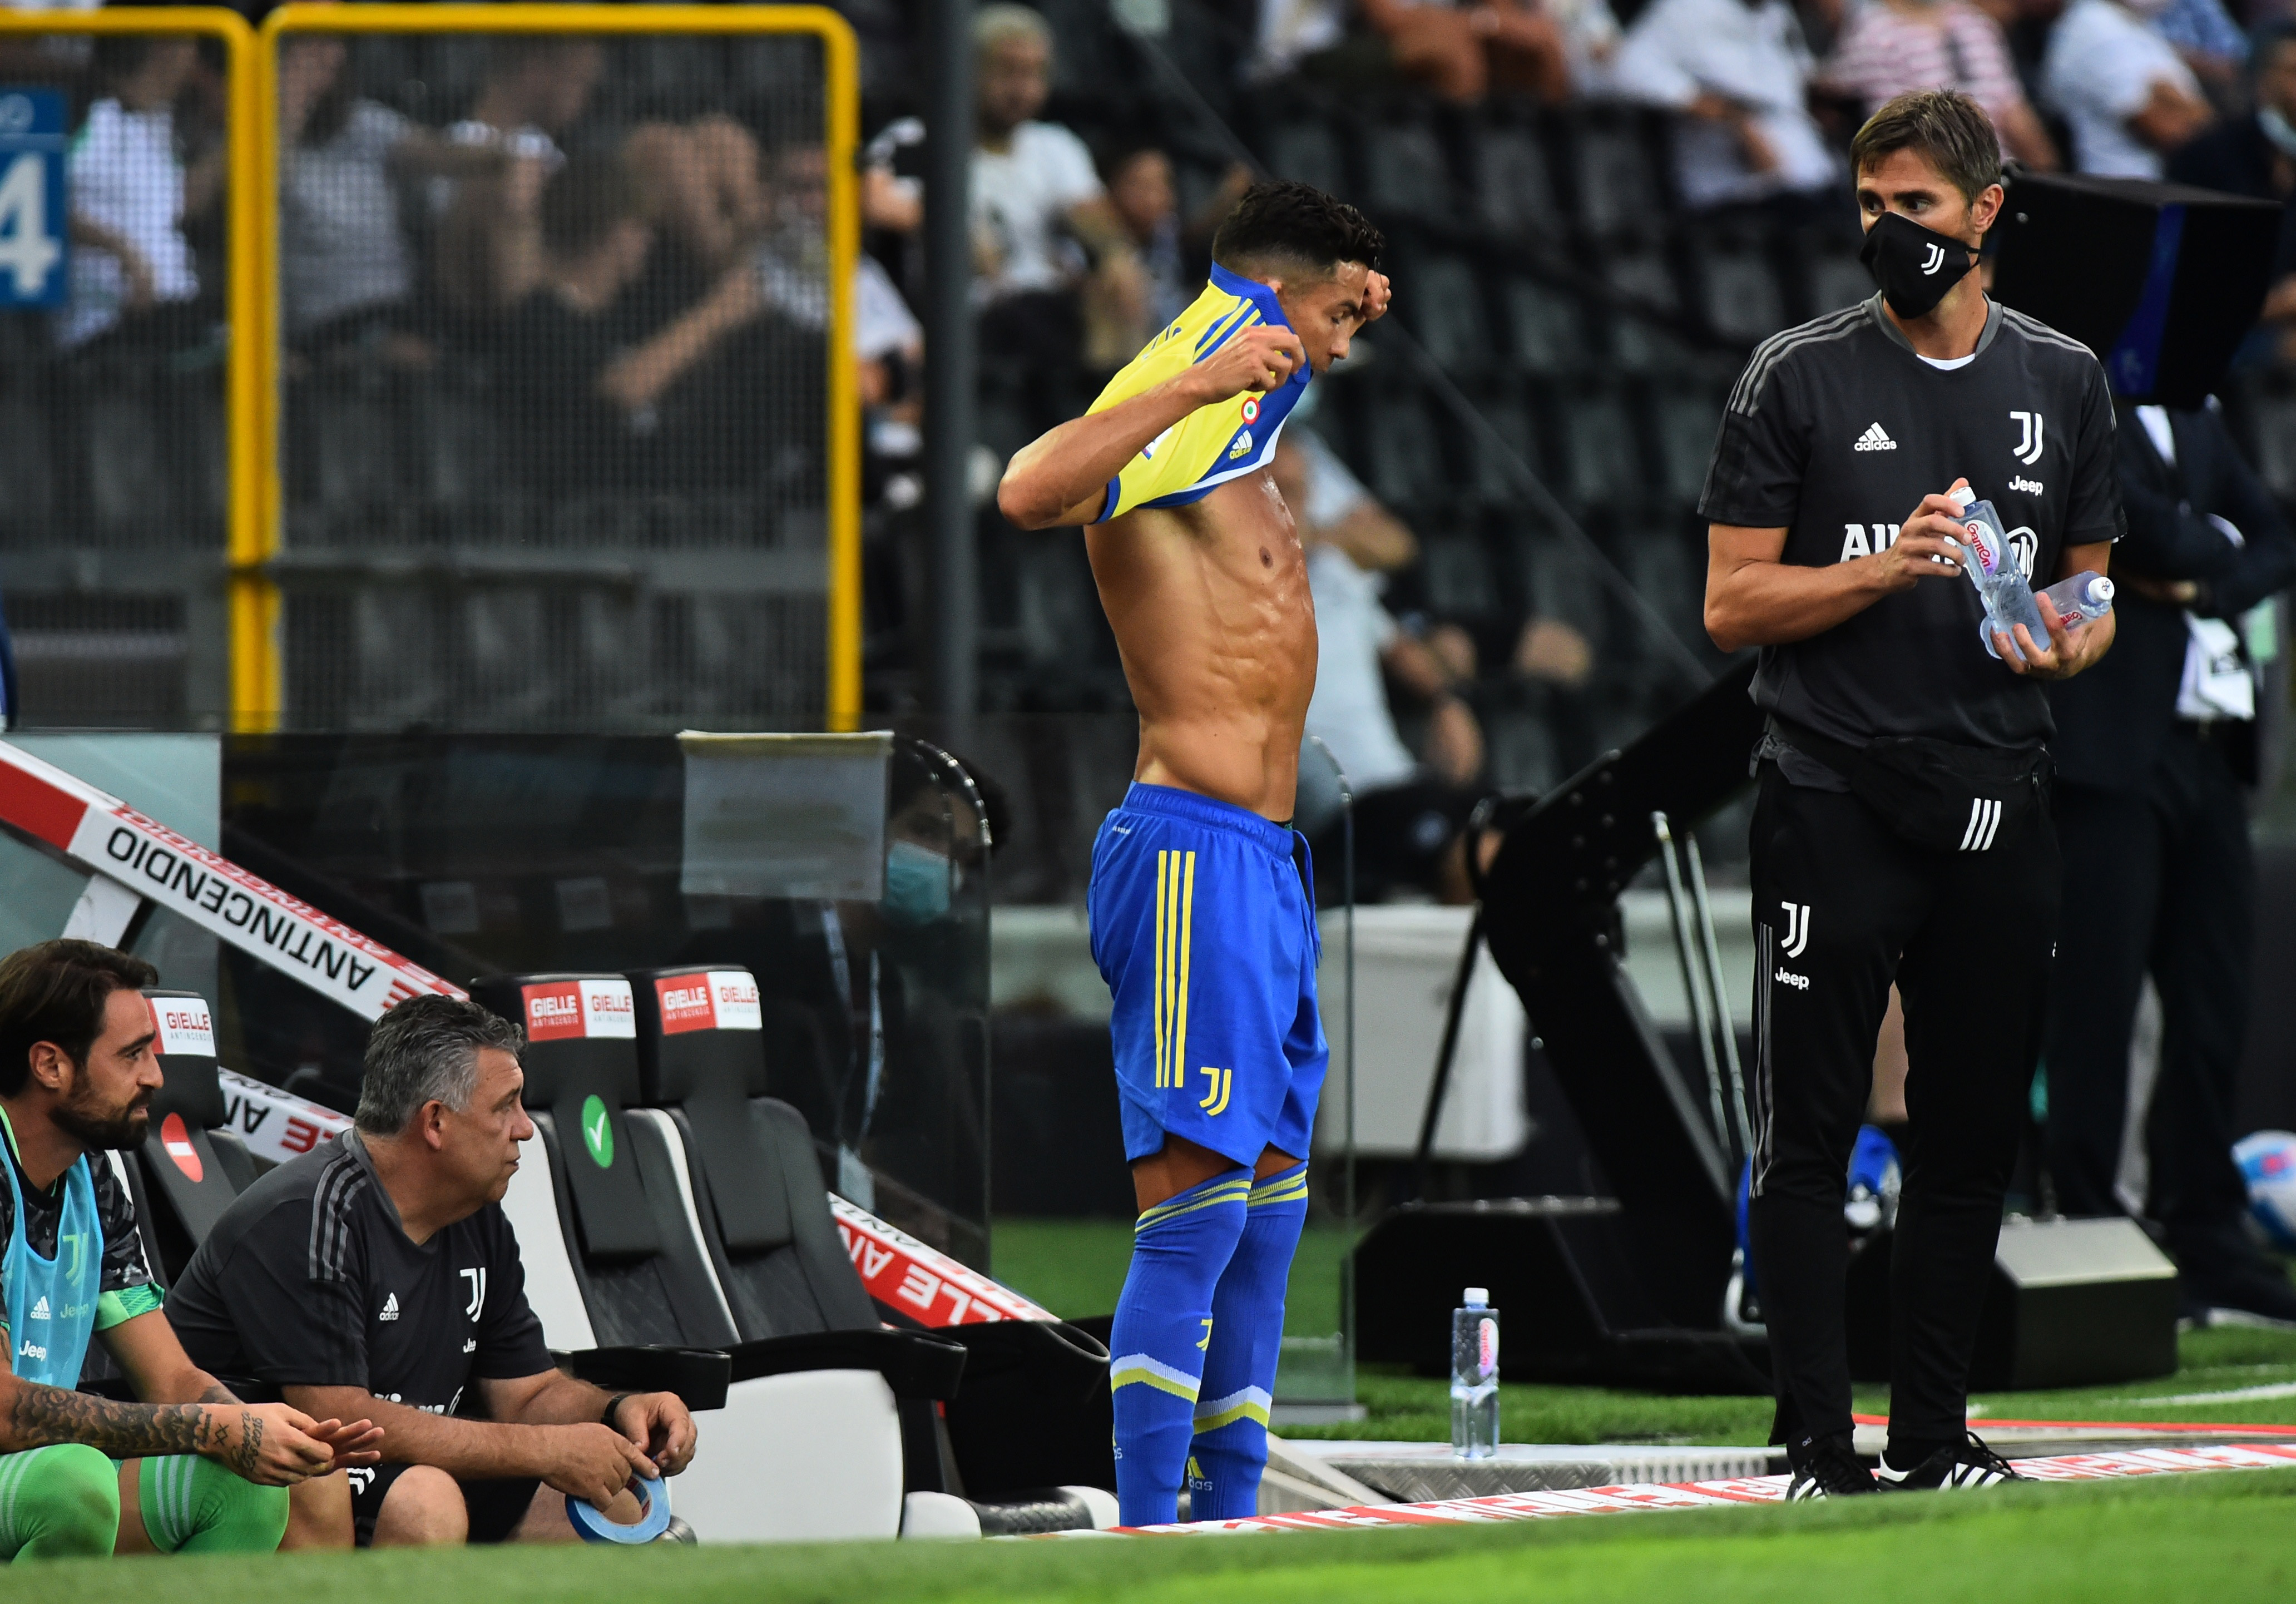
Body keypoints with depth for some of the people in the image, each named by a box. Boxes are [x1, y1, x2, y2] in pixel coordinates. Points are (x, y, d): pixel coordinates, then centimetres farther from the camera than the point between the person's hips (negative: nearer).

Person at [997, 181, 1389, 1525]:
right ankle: (1147, 1538, -17)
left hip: (1267, 860, 10)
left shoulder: (1241, 440, 19)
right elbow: (1031, 494, -32)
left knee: (1269, 1205, 11)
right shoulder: (1165, 437, -9)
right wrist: (1200, 385, -31)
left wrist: (1343, 311, 31)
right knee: (1195, 1199, -14)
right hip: (1195, 853, -10)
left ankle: (1229, 1509, 15)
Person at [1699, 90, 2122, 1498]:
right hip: (1836, 801, -4)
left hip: (1997, 807, 4)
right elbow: (1732, 605, -2)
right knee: (1812, 1138, -4)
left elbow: (2091, 589, 19)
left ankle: (1934, 1437, 16)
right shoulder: (1800, 379, 1)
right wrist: (1891, 566, -15)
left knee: (1974, 1139, 7)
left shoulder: (2063, 383, 12)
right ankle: (1819, 1450, -2)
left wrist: (2068, 643, -4)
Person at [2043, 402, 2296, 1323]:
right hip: (2104, 751, -7)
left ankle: (2206, 1238, 14)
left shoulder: (2192, 422, 19)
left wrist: (2209, 583, -5)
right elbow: (2129, 519, -19)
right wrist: (2216, 546, -1)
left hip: (2205, 749, 7)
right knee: (2095, 1002, -6)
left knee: (2212, 1005, 7)